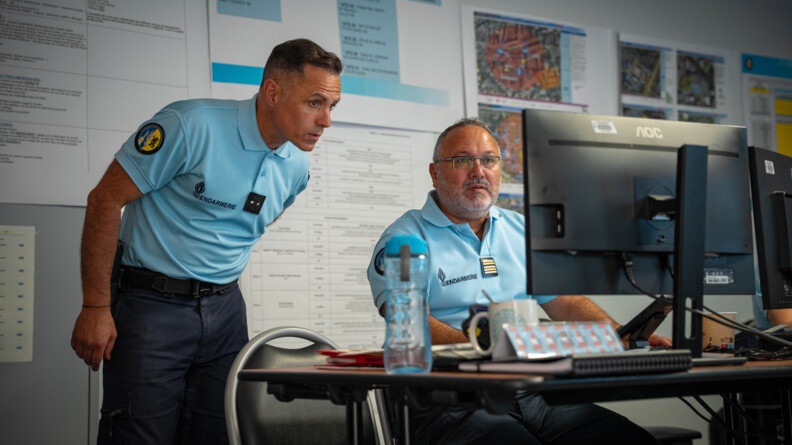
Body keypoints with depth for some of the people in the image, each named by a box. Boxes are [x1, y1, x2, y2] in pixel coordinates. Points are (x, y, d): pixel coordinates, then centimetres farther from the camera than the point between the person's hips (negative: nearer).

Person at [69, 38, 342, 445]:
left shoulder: (296, 167, 3)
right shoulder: (193, 125, -17)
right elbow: (105, 200, -12)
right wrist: (95, 308, -14)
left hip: (225, 309, 6)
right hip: (151, 304, -6)